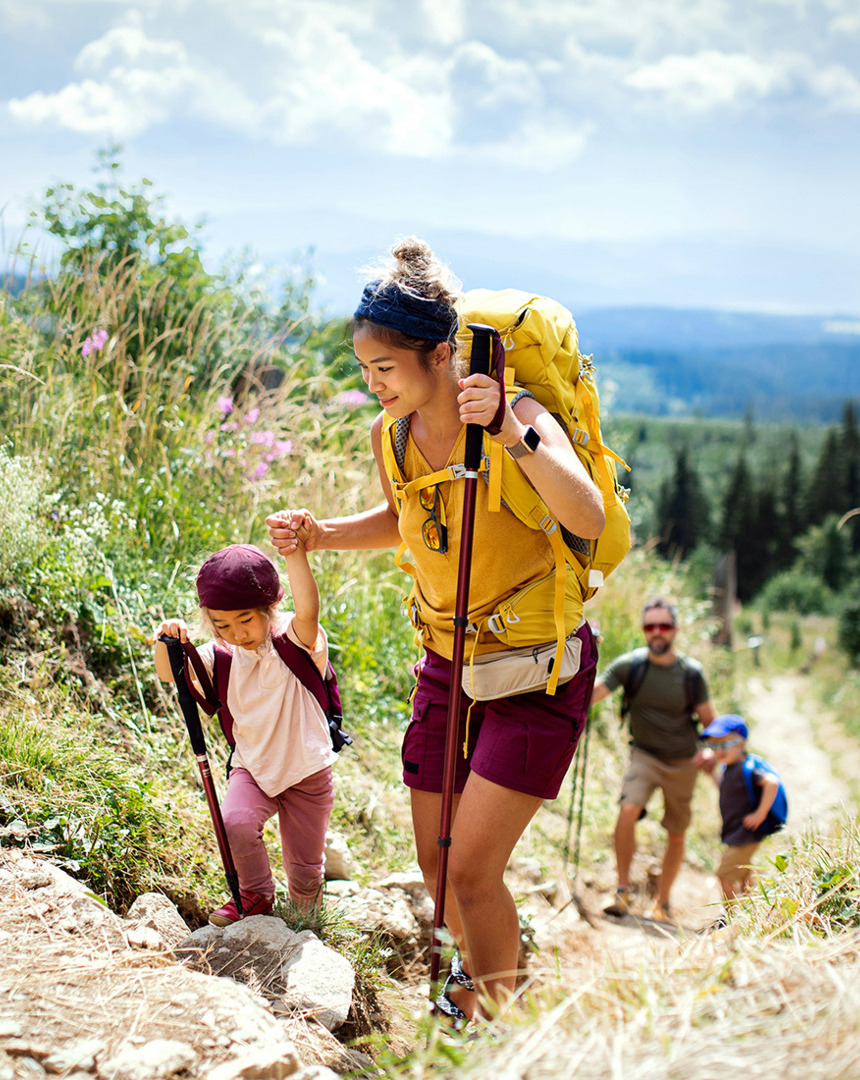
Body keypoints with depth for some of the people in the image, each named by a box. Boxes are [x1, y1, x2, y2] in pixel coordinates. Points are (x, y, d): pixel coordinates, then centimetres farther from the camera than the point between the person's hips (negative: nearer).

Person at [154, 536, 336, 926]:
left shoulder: (296, 641, -20)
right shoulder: (224, 654, -5)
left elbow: (308, 610, -41)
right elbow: (170, 673, -3)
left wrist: (296, 551, -56)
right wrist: (167, 641, -26)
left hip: (306, 772, -3)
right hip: (253, 769, 3)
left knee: (304, 872, 7)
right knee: (235, 823, -27)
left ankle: (303, 915, 44)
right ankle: (256, 896, 2)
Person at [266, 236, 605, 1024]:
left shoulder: (516, 416, -22)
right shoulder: (391, 436, -4)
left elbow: (590, 519, -38)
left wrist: (513, 434, -49)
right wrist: (318, 535, 1)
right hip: (448, 662, 6)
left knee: (472, 870, -10)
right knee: (436, 866, 13)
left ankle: (493, 1018, 15)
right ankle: (476, 968, 44)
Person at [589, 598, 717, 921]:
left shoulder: (691, 672, -9)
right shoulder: (629, 665, -11)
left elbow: (709, 719, 2)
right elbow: (590, 695, -18)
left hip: (683, 762, 1)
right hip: (645, 755, -1)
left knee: (676, 834, 8)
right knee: (628, 810, -26)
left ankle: (662, 901, 26)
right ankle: (622, 889, -13)